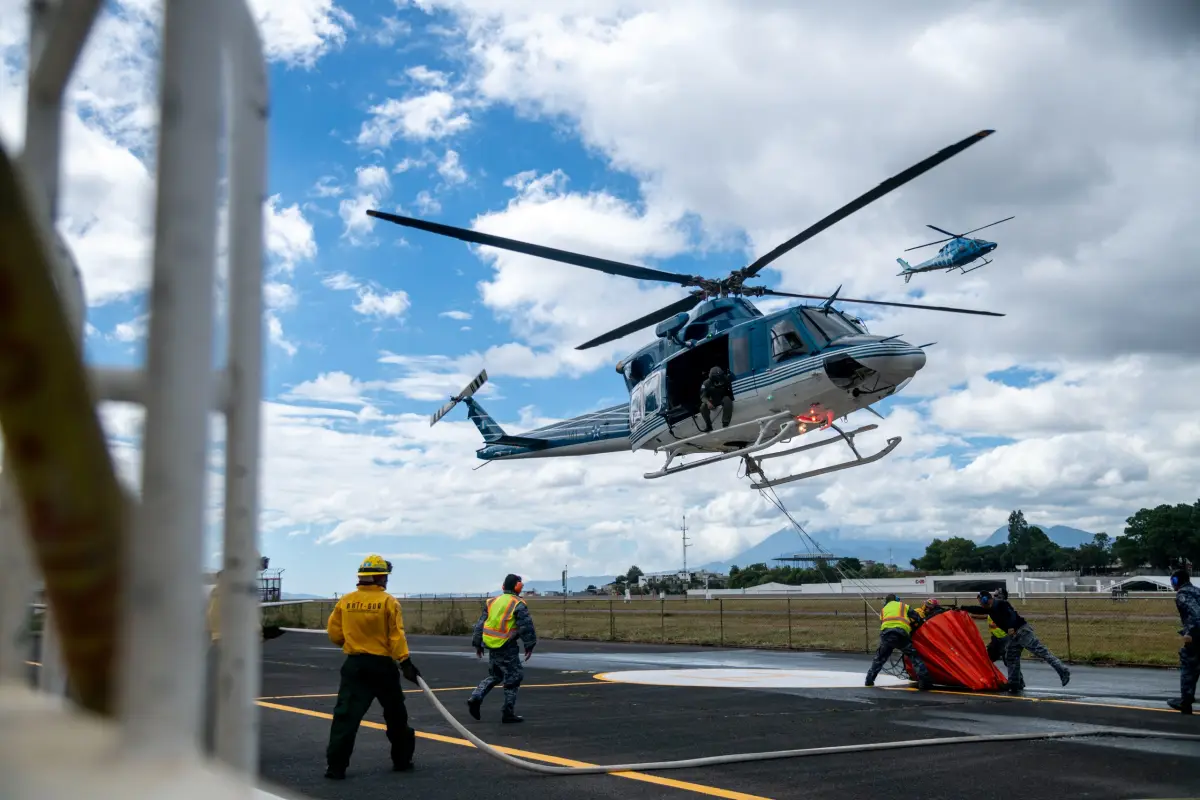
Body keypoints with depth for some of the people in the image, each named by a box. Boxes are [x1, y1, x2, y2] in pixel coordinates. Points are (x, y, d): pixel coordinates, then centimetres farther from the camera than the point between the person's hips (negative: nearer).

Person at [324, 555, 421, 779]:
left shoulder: (345, 601, 1)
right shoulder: (388, 602, -8)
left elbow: (334, 634, 6)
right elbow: (396, 635, -14)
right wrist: (405, 661, -14)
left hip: (354, 665, 2)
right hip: (382, 666, -2)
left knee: (347, 714, 1)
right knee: (395, 715, 14)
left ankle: (336, 766, -7)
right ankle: (402, 760, 23)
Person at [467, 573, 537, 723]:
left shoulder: (493, 601, 11)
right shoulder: (518, 605, -8)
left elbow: (480, 623, 13)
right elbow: (526, 627, -12)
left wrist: (477, 644, 19)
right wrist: (530, 646, -2)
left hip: (492, 646, 7)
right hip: (508, 648, -7)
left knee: (494, 676, 22)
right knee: (513, 679, 5)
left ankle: (476, 698, 3)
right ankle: (508, 713, 6)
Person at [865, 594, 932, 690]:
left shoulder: (883, 610, 33)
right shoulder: (904, 606, 25)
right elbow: (918, 619, 14)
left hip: (885, 633, 3)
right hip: (901, 633, -3)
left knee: (879, 658, 22)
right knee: (914, 656, 4)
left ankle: (869, 679, 23)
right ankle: (924, 681, -6)